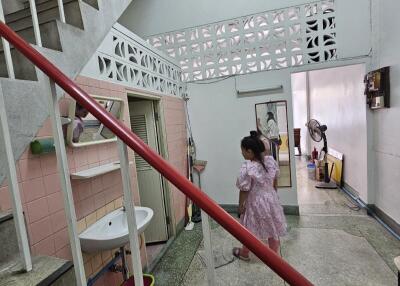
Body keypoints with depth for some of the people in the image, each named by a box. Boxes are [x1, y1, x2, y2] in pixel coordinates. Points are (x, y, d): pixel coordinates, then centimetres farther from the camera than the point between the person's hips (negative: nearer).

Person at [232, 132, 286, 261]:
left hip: (255, 203, -5)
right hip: (271, 199, 5)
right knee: (272, 227, 22)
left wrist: (241, 205, -5)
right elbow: (275, 180, 4)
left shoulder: (247, 168, -28)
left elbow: (244, 190, -20)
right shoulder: (271, 160, -10)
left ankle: (244, 253, 40)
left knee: (250, 229, 17)